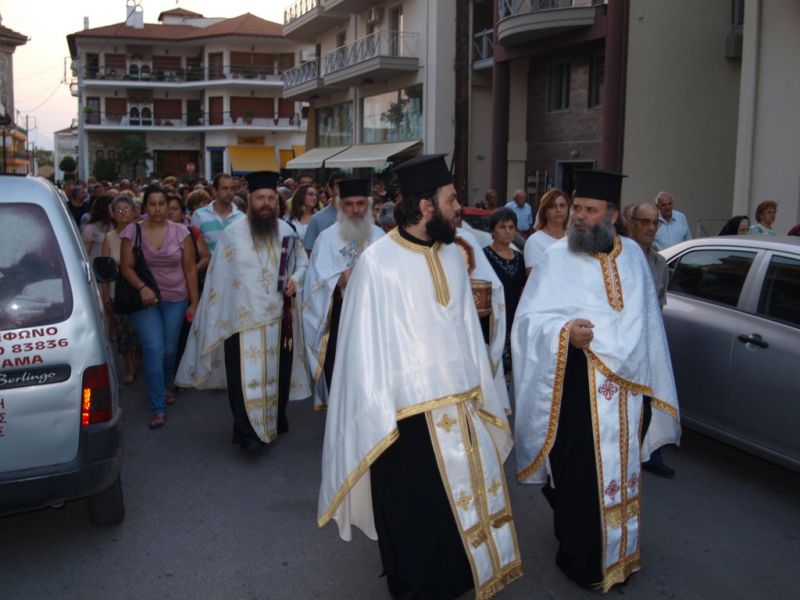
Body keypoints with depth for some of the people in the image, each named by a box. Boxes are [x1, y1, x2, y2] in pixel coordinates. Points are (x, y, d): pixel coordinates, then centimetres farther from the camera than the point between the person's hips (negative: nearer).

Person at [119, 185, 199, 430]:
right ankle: (158, 408, -1)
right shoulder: (133, 231, -2)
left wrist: (194, 302, -1)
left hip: (175, 299, 1)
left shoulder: (180, 231, -1)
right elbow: (126, 267, -1)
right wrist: (142, 287, -19)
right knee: (154, 350, -10)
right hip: (145, 299, -1)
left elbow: (190, 269, 1)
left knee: (169, 349, 10)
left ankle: (165, 387, 40)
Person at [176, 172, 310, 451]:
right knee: (246, 377, -6)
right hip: (242, 318, -4)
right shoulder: (232, 234, -8)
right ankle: (248, 432, 4)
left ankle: (276, 420, 34)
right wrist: (215, 318, -8)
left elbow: (303, 263, 13)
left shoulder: (287, 231, 3)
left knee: (277, 372, 15)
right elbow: (218, 278, -6)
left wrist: (296, 279, -7)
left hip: (279, 316, 4)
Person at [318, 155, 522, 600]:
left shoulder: (452, 255, 4)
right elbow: (366, 344, -12)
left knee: (462, 500, 18)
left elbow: (467, 329, 9)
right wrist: (380, 418, -11)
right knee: (413, 514, 11)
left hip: (460, 405, 6)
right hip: (407, 413, -6)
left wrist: (481, 391, 8)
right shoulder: (378, 262, -15)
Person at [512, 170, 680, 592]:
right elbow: (529, 318, -11)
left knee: (620, 468, 17)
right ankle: (581, 559, 20)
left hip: (626, 383, 5)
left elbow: (645, 319, 14)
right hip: (578, 385, -5)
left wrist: (643, 374, 14)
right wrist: (564, 332, -29)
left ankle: (619, 550, 35)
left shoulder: (632, 254, 7)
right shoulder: (557, 257, -8)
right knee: (580, 475, 1)